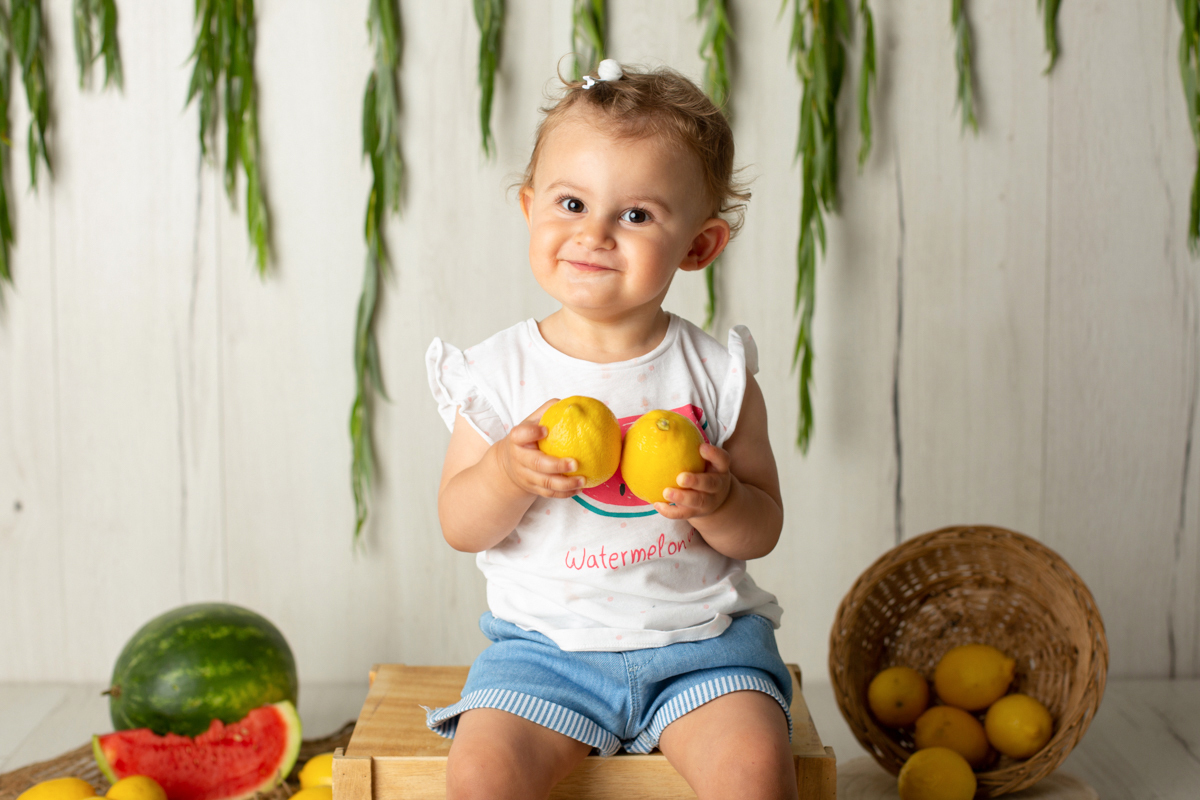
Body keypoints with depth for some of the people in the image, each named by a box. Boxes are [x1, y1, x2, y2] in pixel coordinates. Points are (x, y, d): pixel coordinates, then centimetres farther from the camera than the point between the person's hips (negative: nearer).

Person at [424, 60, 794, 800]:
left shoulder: (716, 374, -2)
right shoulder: (501, 372, -3)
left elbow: (763, 532, 1)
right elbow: (460, 528, -1)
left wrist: (719, 502, -21)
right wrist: (508, 474, -21)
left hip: (700, 640, 0)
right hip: (546, 642, 0)